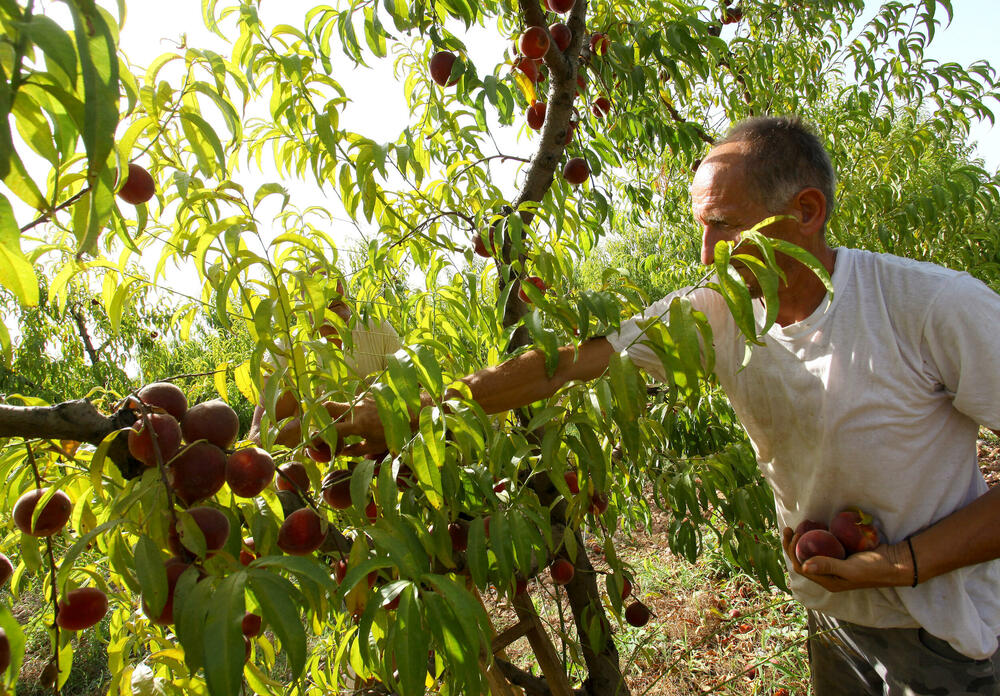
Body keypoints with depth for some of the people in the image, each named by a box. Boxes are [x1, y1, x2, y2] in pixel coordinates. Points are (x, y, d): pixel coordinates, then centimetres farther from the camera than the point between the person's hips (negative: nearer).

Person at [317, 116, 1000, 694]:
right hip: (829, 614, 3)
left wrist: (906, 562, -24)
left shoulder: (941, 306, -23)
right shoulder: (712, 315, -14)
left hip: (943, 632, -2)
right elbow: (565, 363, -17)